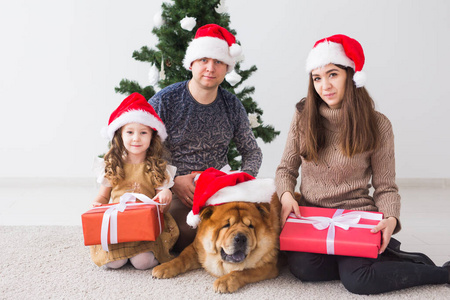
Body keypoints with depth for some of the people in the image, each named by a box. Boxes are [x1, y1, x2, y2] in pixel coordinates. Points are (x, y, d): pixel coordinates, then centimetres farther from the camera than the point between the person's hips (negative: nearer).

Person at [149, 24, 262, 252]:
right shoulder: (164, 101, -5)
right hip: (174, 193, -4)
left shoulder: (232, 106, 7)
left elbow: (252, 152, 16)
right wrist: (173, 182, -15)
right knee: (187, 233, -33)